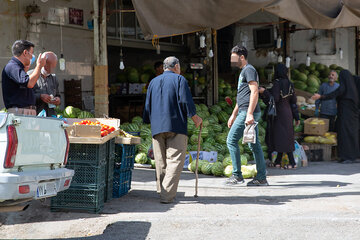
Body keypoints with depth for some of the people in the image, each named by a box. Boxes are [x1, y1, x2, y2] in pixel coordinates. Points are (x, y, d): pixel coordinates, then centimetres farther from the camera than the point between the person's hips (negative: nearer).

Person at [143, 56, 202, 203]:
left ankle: (162, 191, 16)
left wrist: (150, 121, 29)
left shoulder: (153, 82, 18)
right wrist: (195, 118, 3)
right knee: (175, 160, -8)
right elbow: (185, 101, -8)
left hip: (157, 127, 5)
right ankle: (167, 195, -17)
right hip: (176, 126, -5)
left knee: (161, 162, 11)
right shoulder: (179, 79, 1)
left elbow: (147, 105, 18)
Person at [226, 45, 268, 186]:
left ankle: (237, 175, -5)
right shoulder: (243, 71, 24)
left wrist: (249, 113, -25)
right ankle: (261, 178, 7)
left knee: (231, 140, -8)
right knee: (254, 144, 7)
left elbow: (254, 92, -18)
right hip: (244, 112, 10)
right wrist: (233, 115, 29)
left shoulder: (249, 70, -8)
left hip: (248, 112, -10)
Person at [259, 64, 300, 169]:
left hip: (279, 113, -7)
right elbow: (293, 101, 9)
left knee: (283, 137, -5)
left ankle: (292, 162, -9)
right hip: (288, 112, 7)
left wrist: (264, 91, -20)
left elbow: (275, 99, -21)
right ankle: (278, 161, 16)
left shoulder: (277, 83, -14)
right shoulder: (289, 84, 8)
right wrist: (296, 117, 12)